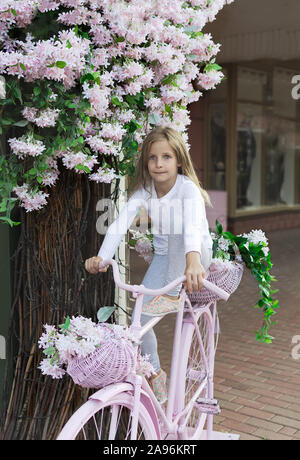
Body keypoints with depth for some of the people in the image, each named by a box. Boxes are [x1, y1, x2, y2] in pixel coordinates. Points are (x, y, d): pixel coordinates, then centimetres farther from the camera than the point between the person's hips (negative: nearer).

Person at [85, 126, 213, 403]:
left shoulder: (187, 188, -23)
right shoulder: (143, 190, -11)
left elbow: (193, 225, -43)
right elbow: (120, 224, -25)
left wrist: (192, 260, -62)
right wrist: (101, 257, -42)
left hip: (198, 254, -4)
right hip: (164, 259, 4)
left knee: (176, 233, -36)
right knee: (139, 317, -8)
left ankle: (173, 295, -22)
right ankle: (155, 375, 12)